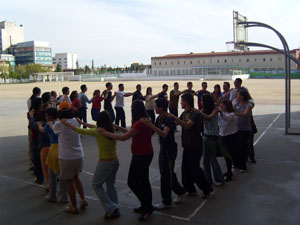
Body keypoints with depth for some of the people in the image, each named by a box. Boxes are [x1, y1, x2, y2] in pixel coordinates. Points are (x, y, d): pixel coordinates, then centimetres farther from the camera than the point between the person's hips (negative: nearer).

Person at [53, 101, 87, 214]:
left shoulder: (59, 124, -14)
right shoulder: (75, 121, -2)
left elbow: (53, 130, 7)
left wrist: (50, 123, 29)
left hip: (66, 157, -5)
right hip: (79, 155, 5)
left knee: (70, 181, 7)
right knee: (76, 178, 24)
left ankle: (74, 207, 17)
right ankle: (83, 199, 22)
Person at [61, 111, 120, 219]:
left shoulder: (98, 132, -19)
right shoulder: (112, 130, -1)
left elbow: (80, 131, -9)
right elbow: (95, 127, 15)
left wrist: (67, 123, 4)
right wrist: (82, 122, 23)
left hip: (105, 163, -7)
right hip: (115, 161, 7)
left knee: (97, 185, 12)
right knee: (111, 185, 20)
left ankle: (111, 209, 7)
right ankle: (115, 210, 25)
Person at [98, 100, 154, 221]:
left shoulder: (140, 123, -25)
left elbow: (124, 137, -28)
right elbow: (131, 133, 16)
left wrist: (106, 133, -22)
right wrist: (119, 128, 7)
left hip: (141, 156, -10)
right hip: (145, 154, 10)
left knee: (132, 182, 0)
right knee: (143, 180, 20)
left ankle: (147, 206, 10)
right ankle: (147, 206, 33)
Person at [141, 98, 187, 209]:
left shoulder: (169, 119, -21)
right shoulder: (159, 118, 8)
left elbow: (164, 134, -36)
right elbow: (153, 131, 13)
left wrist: (150, 125, -43)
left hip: (170, 150, -9)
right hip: (163, 148, 9)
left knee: (166, 175, 0)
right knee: (168, 173, 18)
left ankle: (166, 202, 13)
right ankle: (181, 192, 35)